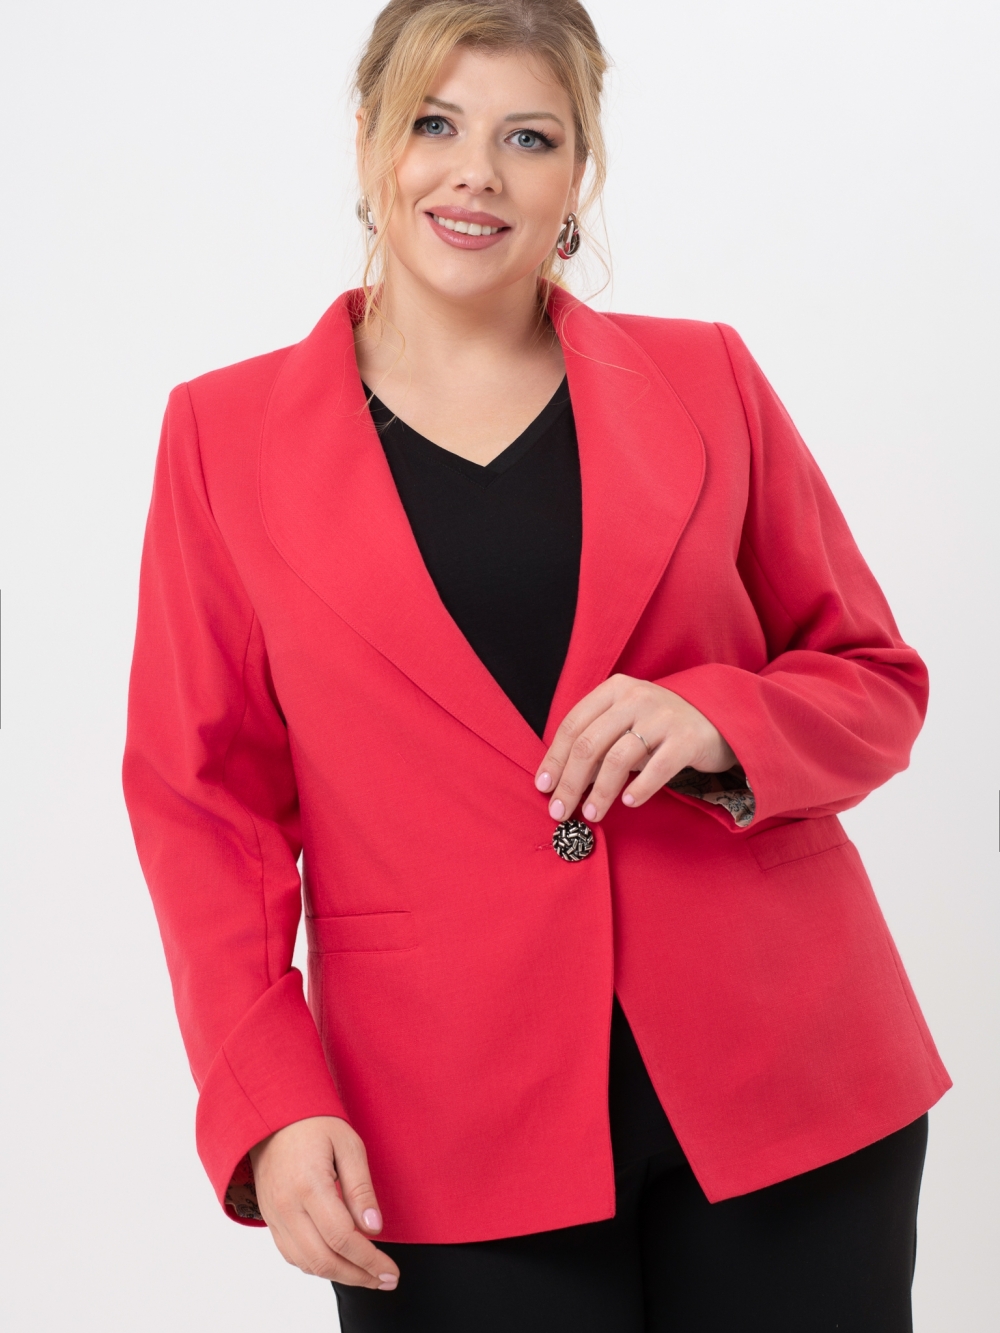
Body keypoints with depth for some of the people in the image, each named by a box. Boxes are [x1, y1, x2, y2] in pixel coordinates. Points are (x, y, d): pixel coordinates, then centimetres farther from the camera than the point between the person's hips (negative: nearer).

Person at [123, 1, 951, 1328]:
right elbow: (207, 797, 3)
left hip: (782, 1079, 1)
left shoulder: (702, 379, 6)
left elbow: (876, 682, 10)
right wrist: (270, 1106, -8)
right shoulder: (228, 433, 3)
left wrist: (716, 724, -12)